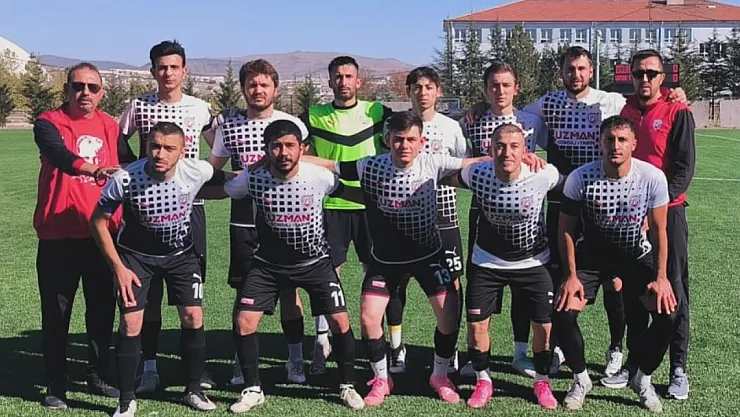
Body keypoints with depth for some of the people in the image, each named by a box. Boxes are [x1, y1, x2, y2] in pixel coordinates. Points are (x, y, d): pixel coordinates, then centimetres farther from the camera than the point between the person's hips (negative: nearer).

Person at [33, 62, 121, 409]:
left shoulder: (110, 126, 9)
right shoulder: (49, 123, -5)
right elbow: (60, 154, -26)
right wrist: (92, 169, -44)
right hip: (59, 235, -4)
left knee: (102, 309, 10)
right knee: (56, 313, 3)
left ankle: (99, 376, 26)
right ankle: (56, 386, 15)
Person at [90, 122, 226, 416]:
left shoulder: (198, 171, -24)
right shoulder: (125, 180, -29)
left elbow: (225, 181, 3)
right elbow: (98, 222, -14)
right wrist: (117, 267, -14)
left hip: (181, 252, 2)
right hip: (136, 255, -2)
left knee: (193, 318, -3)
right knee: (130, 324, -8)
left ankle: (193, 390, 17)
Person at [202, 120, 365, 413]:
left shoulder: (320, 177, -20)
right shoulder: (252, 178, -18)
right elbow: (216, 190, -2)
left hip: (315, 261, -1)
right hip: (268, 263, 1)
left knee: (340, 320, -6)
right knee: (243, 321, -8)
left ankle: (347, 386, 18)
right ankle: (253, 390, 13)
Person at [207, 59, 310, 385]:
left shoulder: (293, 124, 2)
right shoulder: (228, 124, 7)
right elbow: (212, 166, 14)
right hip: (243, 221, 2)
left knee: (288, 290, 3)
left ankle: (296, 360, 15)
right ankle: (243, 361, 19)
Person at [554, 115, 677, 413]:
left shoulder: (653, 177, -20)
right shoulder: (579, 178, -22)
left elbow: (658, 230, -7)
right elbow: (567, 229, -10)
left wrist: (660, 277, -10)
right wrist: (571, 276, -13)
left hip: (636, 255, 1)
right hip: (592, 254, 0)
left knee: (667, 312, -17)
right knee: (563, 313, -18)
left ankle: (642, 379, 9)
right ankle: (581, 379, 8)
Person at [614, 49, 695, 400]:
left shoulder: (677, 112, -5)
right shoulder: (622, 111, 8)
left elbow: (684, 167, -10)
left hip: (667, 212, -4)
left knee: (673, 289, 0)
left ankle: (678, 368, 9)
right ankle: (634, 360, 21)